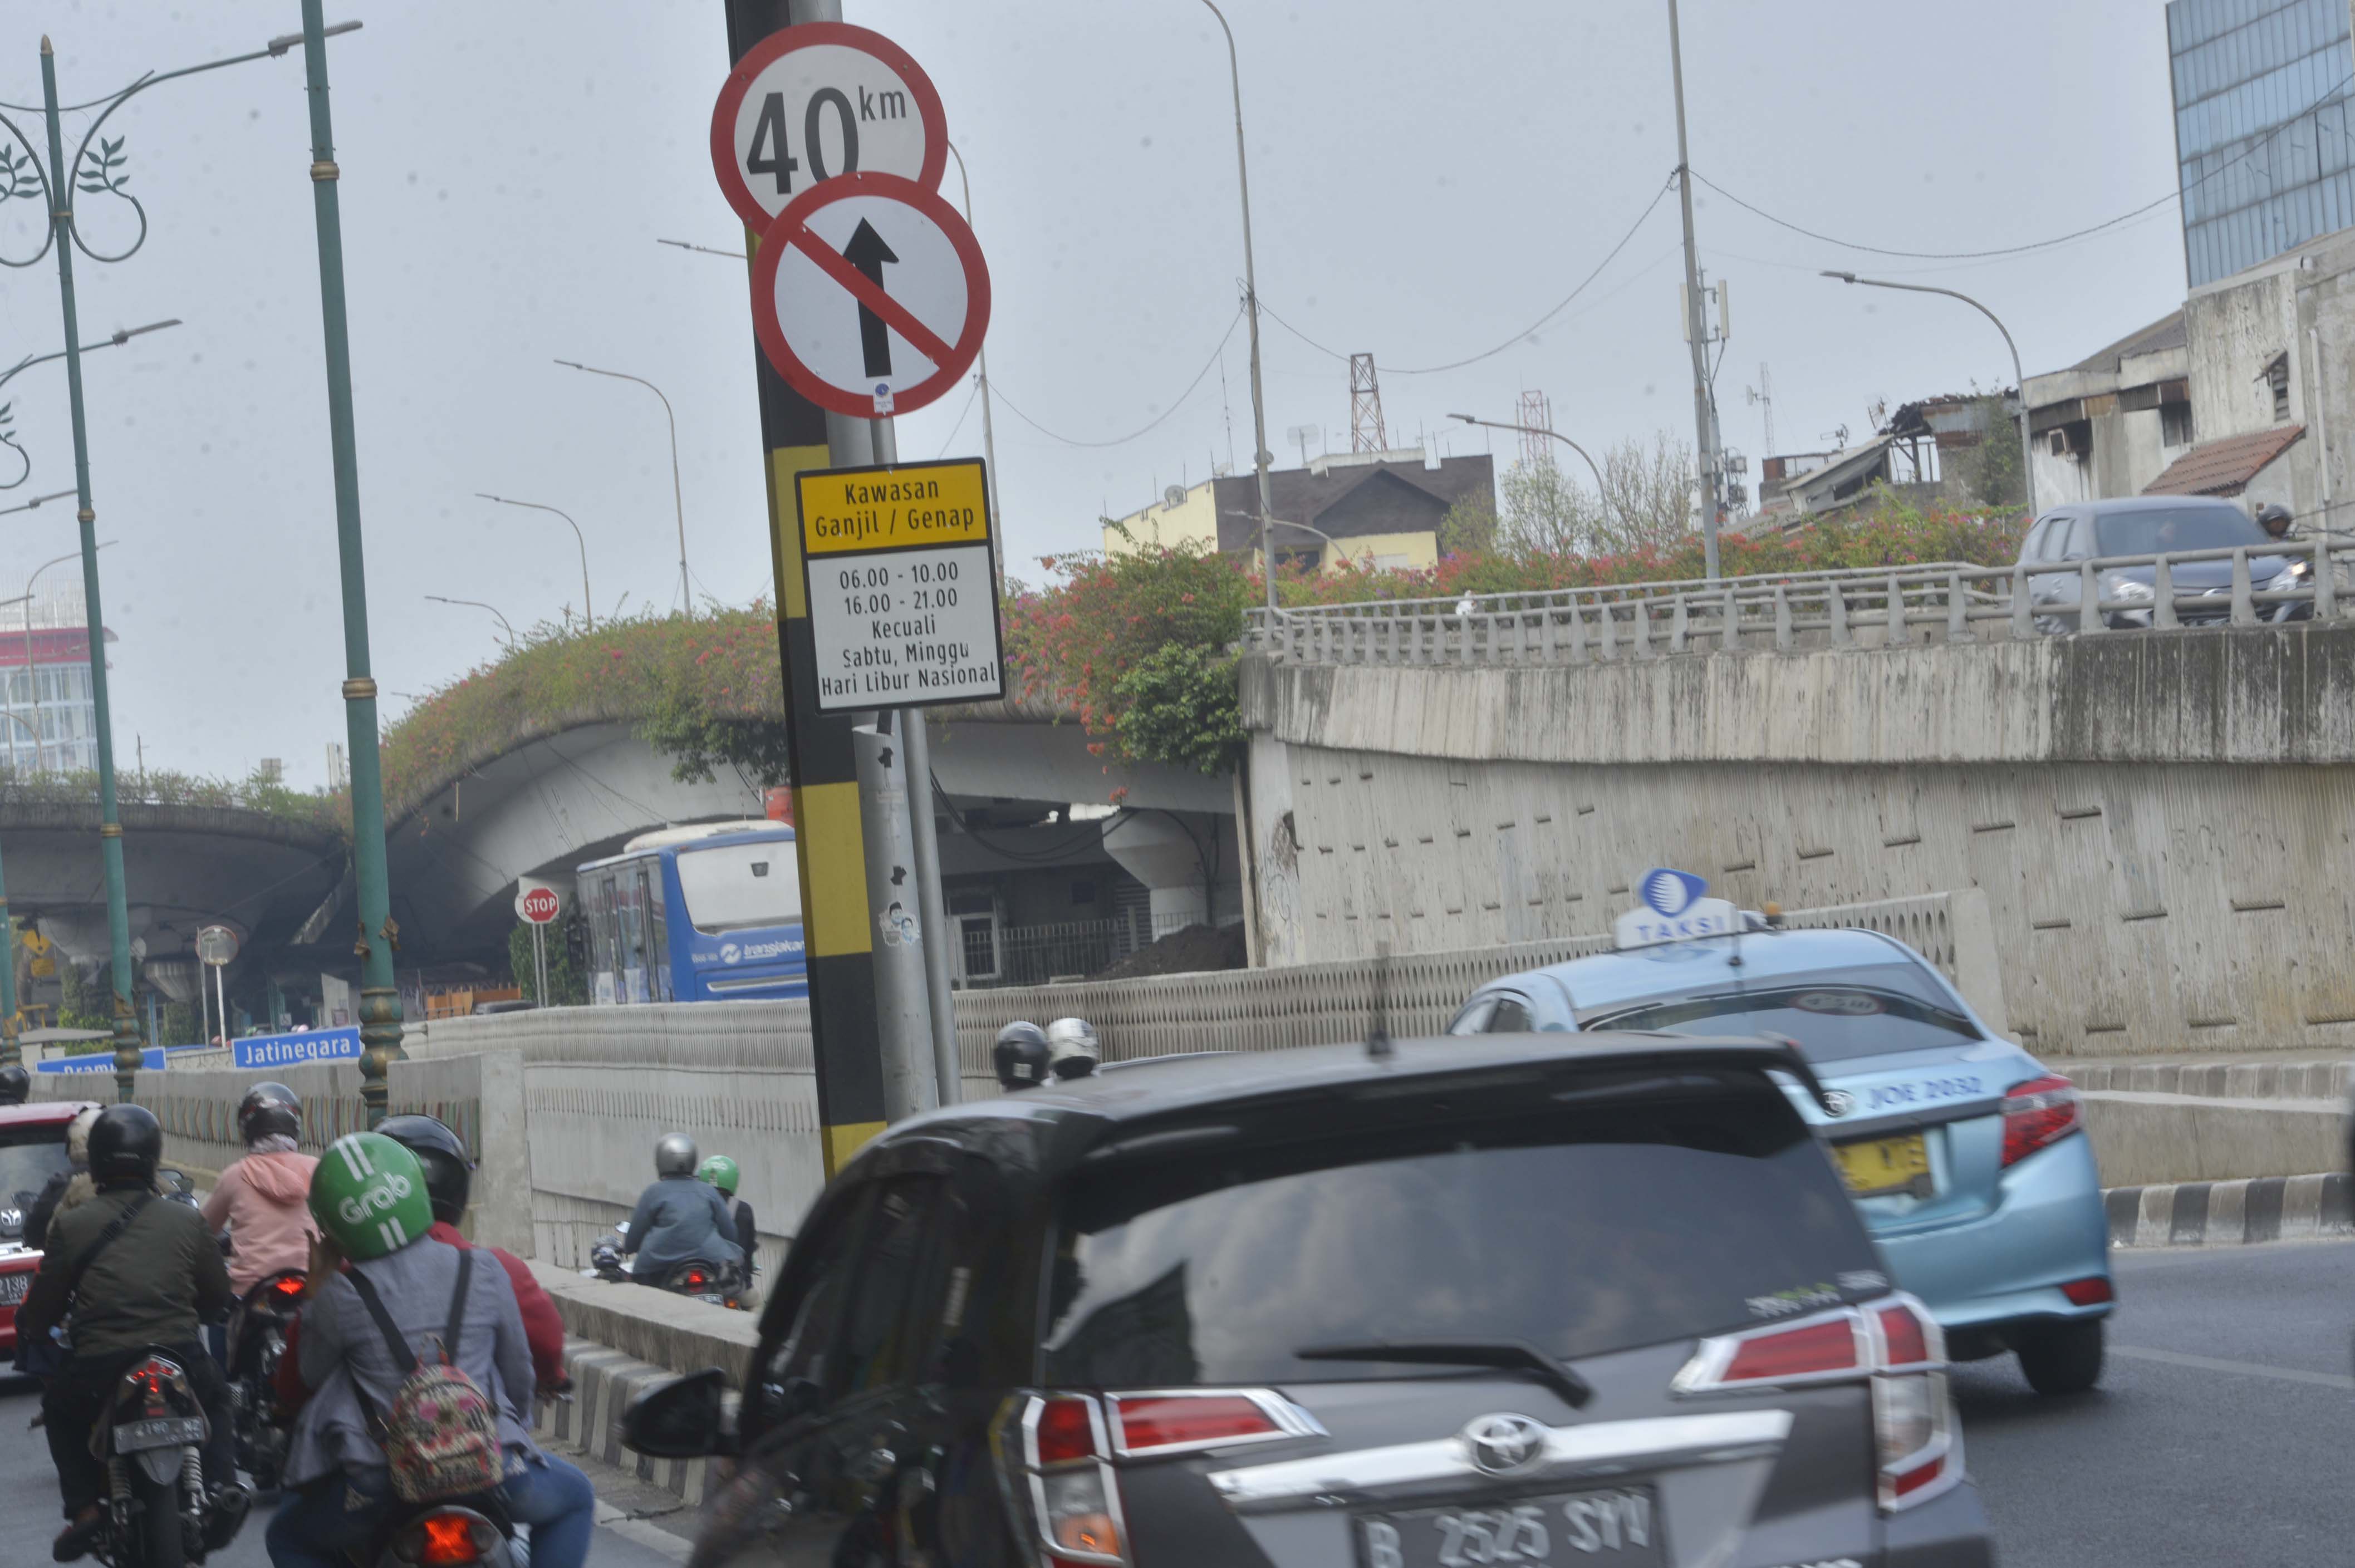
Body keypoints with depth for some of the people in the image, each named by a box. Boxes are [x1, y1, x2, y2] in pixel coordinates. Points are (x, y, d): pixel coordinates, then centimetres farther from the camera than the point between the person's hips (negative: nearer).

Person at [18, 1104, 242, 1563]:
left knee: (58, 1407, 32)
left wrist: (28, 1324, 28)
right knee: (215, 1399, 34)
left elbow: (40, 1312, 4)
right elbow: (218, 1299, 14)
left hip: (98, 1371, -1)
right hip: (182, 1363, 1)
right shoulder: (187, 1221, 4)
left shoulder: (71, 1226, -2)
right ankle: (222, 1484, 7)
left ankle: (84, 1505, 14)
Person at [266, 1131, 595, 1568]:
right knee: (575, 1498, 29)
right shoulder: (484, 1274, -1)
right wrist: (516, 1427, 32)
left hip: (379, 1490, -1)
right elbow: (518, 1369, 12)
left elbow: (312, 1375, 11)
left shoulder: (339, 1295, -6)